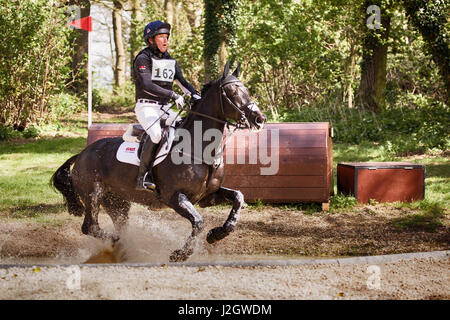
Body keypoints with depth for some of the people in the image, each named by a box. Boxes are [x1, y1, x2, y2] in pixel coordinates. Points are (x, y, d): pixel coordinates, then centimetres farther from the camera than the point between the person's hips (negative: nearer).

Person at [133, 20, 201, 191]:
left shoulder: (170, 60, 16)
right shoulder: (143, 58, -7)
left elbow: (182, 81, 17)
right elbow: (147, 85, -21)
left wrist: (195, 95, -4)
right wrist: (173, 95, -27)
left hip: (164, 108, 7)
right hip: (146, 106, -7)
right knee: (156, 134, -32)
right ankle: (143, 176, -28)